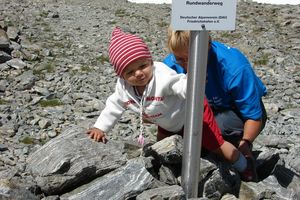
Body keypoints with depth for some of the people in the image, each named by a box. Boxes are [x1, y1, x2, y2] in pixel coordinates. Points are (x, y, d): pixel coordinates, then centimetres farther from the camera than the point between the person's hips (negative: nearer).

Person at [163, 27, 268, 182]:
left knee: (219, 124, -37)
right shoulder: (171, 64, -20)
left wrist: (245, 143, -42)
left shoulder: (234, 66, -32)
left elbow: (254, 116, -26)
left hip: (241, 113, -4)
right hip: (210, 111, 5)